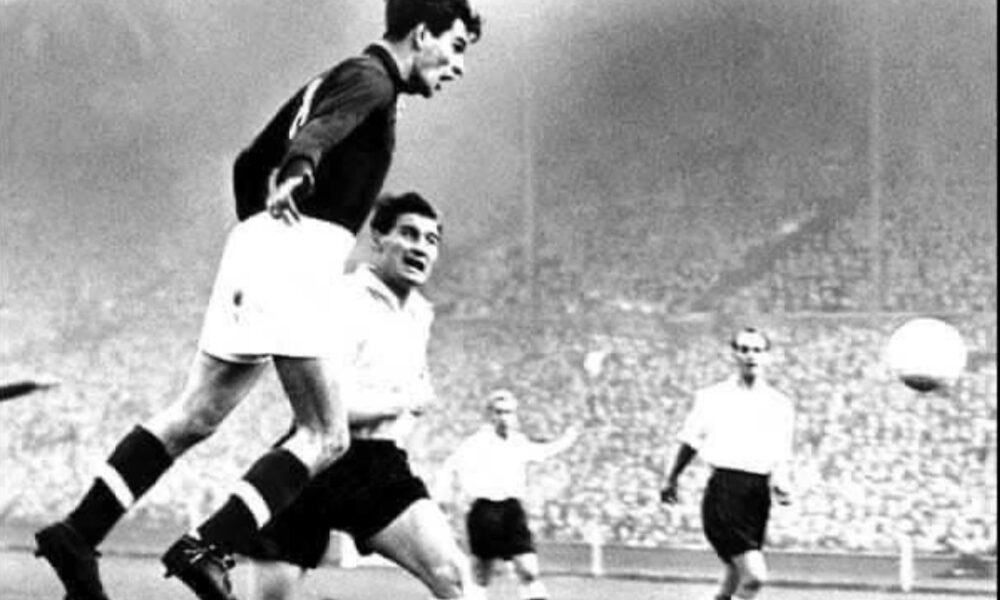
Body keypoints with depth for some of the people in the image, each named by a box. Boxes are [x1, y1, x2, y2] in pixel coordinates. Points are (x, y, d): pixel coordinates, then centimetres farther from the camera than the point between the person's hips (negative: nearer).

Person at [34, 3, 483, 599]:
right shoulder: (371, 79, -4)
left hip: (263, 245, 10)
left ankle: (78, 533, 6)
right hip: (299, 249, -10)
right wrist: (296, 174, -47)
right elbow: (321, 130, -27)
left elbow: (251, 163, 31)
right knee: (326, 437, -9)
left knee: (194, 417, 8)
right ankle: (206, 548, -16)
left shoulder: (342, 79, 25)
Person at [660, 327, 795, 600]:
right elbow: (690, 443, 16)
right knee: (755, 575, -18)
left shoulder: (781, 405, 10)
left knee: (738, 574, 10)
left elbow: (781, 457, 12)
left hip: (757, 493, 4)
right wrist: (672, 480, 23)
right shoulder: (712, 398, 5)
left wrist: (779, 482, -8)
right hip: (724, 489, -4)